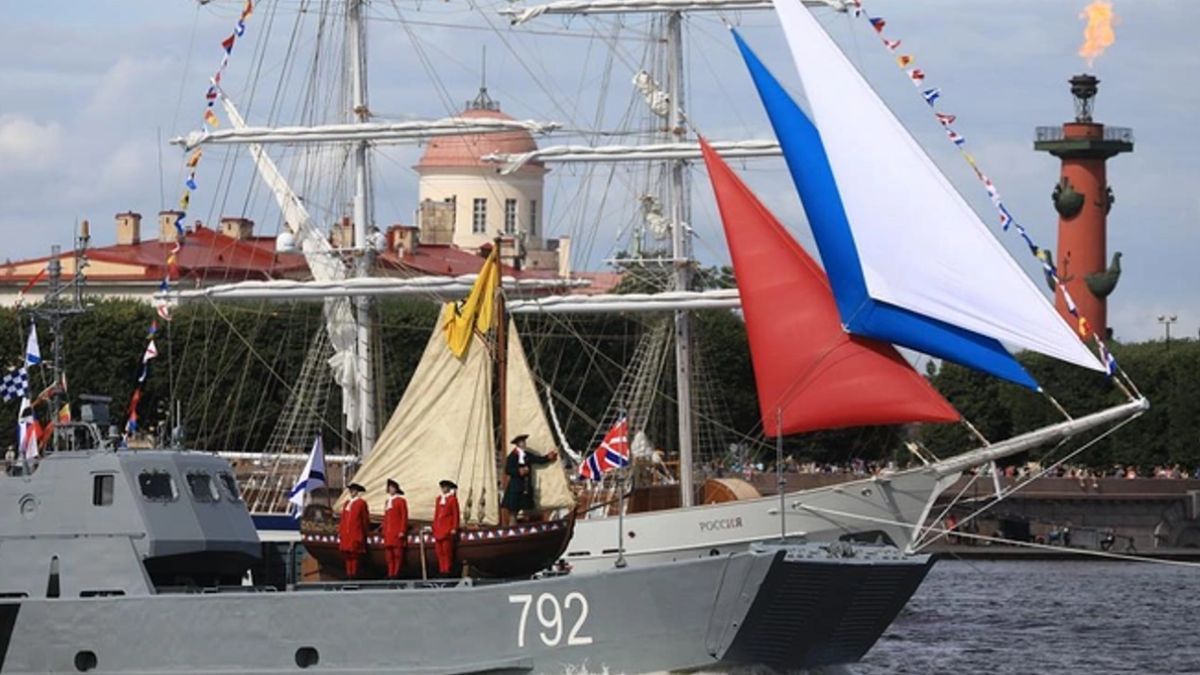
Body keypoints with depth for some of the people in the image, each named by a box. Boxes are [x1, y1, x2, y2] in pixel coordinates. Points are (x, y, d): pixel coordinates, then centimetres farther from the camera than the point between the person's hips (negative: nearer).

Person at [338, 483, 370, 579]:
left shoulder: (361, 503, -1)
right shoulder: (347, 503, 16)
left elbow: (365, 519, 0)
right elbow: (343, 519, 17)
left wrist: (364, 533, 0)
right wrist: (340, 531, 10)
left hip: (356, 534, -6)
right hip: (346, 534, 6)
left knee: (354, 554, -5)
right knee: (347, 553, 4)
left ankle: (354, 574, -3)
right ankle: (348, 573, 9)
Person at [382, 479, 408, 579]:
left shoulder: (401, 501, -2)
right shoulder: (388, 501, 18)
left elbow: (404, 517, -7)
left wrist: (402, 531, -14)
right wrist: (384, 532, 15)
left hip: (397, 533, -7)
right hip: (388, 533, 7)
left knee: (398, 554, -6)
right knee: (389, 554, 3)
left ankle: (396, 573, -6)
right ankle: (390, 574, 4)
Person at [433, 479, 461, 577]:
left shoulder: (453, 499, -1)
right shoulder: (439, 499, 16)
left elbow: (456, 514, -4)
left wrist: (454, 528, -10)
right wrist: (434, 527, 12)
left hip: (448, 529, -6)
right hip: (438, 529, 6)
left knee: (447, 550, -7)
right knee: (439, 551, 2)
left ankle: (447, 570, -5)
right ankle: (442, 570, 5)